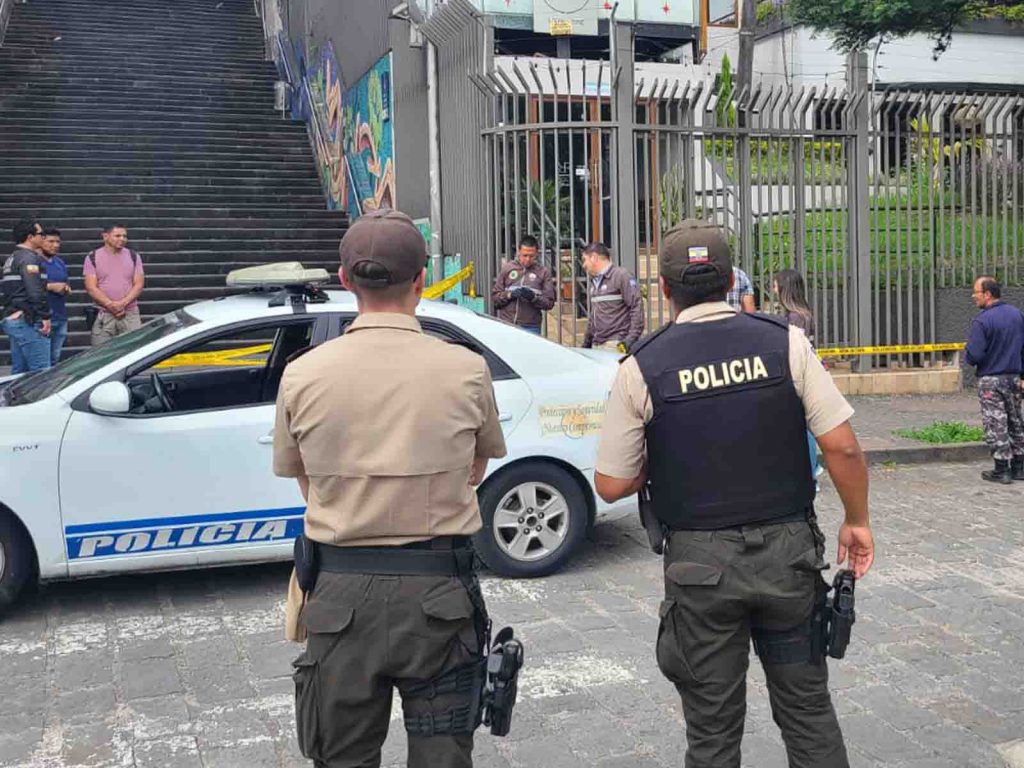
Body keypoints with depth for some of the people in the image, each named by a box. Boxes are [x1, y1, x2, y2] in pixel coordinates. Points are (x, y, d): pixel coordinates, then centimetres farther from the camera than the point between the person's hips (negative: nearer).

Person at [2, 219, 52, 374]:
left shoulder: (11, 259, 20)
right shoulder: (29, 258, -12)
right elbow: (35, 291, -22)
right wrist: (45, 316, -18)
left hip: (11, 319, 10)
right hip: (28, 321, -10)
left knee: (19, 370, 13)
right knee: (41, 371, -12)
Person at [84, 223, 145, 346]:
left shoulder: (133, 257, 10)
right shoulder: (93, 258, 6)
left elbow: (139, 284, 3)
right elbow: (91, 287, -2)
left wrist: (123, 303, -13)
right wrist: (110, 305, -14)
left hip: (130, 314, 1)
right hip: (103, 316, -1)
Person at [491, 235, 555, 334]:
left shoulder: (543, 272, 4)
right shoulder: (507, 268, 7)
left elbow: (549, 302, 1)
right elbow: (494, 296, 7)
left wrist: (534, 298, -16)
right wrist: (509, 295, -12)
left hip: (530, 327, -1)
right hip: (506, 325, 1)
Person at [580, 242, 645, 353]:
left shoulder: (621, 275, -5)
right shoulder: (593, 282, 18)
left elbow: (637, 307, -12)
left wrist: (630, 340, -18)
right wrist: (586, 343, 22)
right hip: (596, 346, 7)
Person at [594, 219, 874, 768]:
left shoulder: (642, 368, -8)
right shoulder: (784, 342, -5)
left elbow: (611, 486, -4)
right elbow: (841, 446, -7)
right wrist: (857, 521, 8)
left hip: (699, 560, -1)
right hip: (788, 551, 2)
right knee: (808, 709, 18)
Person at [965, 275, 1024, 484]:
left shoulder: (982, 321, -18)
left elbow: (974, 355, -23)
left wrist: (968, 355, 0)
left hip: (991, 380, -6)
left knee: (996, 426, 0)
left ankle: (1002, 470, 4)